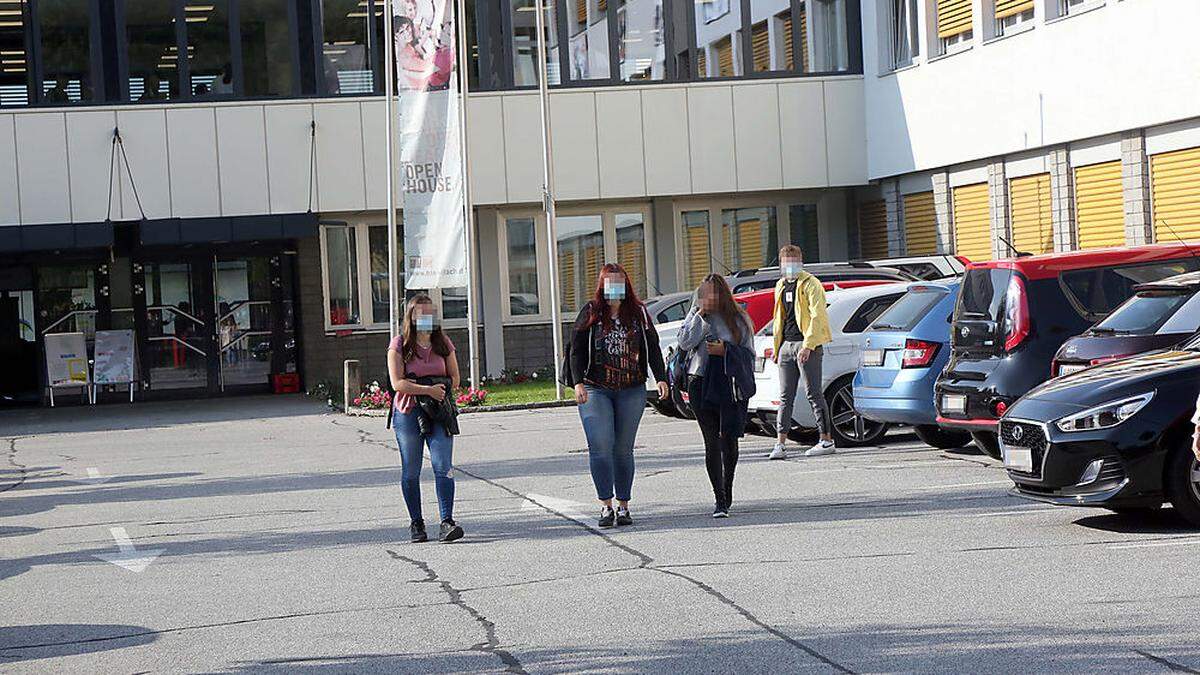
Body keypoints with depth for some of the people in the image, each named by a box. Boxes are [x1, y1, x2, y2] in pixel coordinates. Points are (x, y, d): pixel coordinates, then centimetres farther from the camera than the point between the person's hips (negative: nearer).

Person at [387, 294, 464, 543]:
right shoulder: (399, 345, -2)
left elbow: (454, 379, 11)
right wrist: (428, 389, -19)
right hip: (408, 412, -1)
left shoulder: (443, 343, 9)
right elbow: (397, 383, -11)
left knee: (443, 466, -11)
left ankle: (447, 522, -15)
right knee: (411, 472, 5)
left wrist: (441, 388, -6)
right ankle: (416, 523, 17)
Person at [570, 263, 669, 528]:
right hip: (595, 390, -2)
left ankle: (623, 506, 10)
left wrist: (661, 378, -3)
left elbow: (652, 347, 9)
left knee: (623, 449, 4)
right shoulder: (591, 313, 2)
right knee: (601, 446, -12)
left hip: (631, 391, 2)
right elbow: (577, 350, 0)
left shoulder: (638, 313, 9)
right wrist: (578, 383, -12)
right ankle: (606, 505, -11)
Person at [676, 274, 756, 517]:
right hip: (701, 384, 0)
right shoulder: (697, 317, 9)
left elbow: (748, 354, 6)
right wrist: (701, 314, -8)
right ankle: (720, 500, -6)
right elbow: (684, 342, -7)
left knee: (728, 439, 2)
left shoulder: (740, 319, 6)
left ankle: (728, 492, 23)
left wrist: (725, 350, -11)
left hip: (731, 385, 0)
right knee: (712, 441, -5)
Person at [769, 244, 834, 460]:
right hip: (787, 344, 7)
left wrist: (808, 345, -21)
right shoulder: (781, 286, 18)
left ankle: (827, 440, 0)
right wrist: (777, 348, 19)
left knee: (813, 393, -6)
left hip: (806, 344, -7)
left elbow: (817, 316, -14)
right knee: (785, 396, 5)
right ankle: (781, 444, 6)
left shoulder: (810, 284, -7)